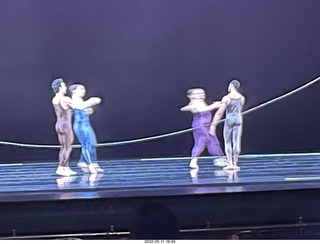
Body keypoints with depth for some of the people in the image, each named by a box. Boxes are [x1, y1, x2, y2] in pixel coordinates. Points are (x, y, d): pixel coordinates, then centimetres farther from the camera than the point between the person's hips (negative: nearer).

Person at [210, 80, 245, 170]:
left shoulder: (226, 98, -11)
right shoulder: (242, 98, 5)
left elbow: (219, 113, -13)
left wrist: (213, 125, -10)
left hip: (229, 120, -3)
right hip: (239, 119, 3)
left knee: (227, 142, 6)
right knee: (236, 142, 3)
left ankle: (230, 163, -4)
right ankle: (235, 163, 2)